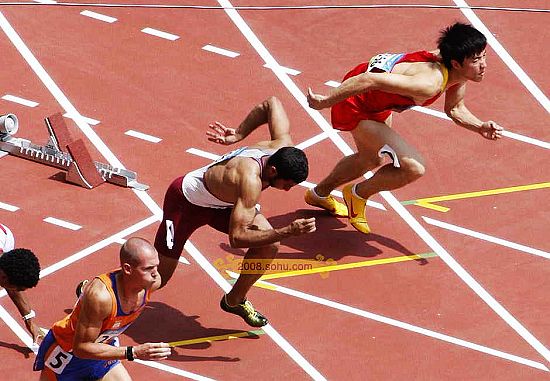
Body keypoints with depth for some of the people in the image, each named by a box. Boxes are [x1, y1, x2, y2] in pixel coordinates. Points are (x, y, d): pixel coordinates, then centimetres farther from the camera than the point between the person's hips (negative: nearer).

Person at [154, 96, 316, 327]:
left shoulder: (284, 148, -23)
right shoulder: (251, 180, -45)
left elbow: (272, 104, -6)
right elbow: (237, 237, -45)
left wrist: (239, 134, -2)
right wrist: (288, 232, -50)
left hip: (223, 201, 7)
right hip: (186, 201, -7)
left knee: (269, 245, -12)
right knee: (158, 277, 2)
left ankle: (235, 300, 13)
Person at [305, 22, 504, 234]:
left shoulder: (458, 74, -12)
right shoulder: (429, 83, -40)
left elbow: (455, 109, 8)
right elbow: (369, 80, -39)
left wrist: (481, 128, -10)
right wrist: (326, 101, -31)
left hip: (378, 103, 9)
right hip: (356, 103, -9)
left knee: (371, 160, 33)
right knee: (414, 168, -16)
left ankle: (320, 195, 60)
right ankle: (358, 194, 12)